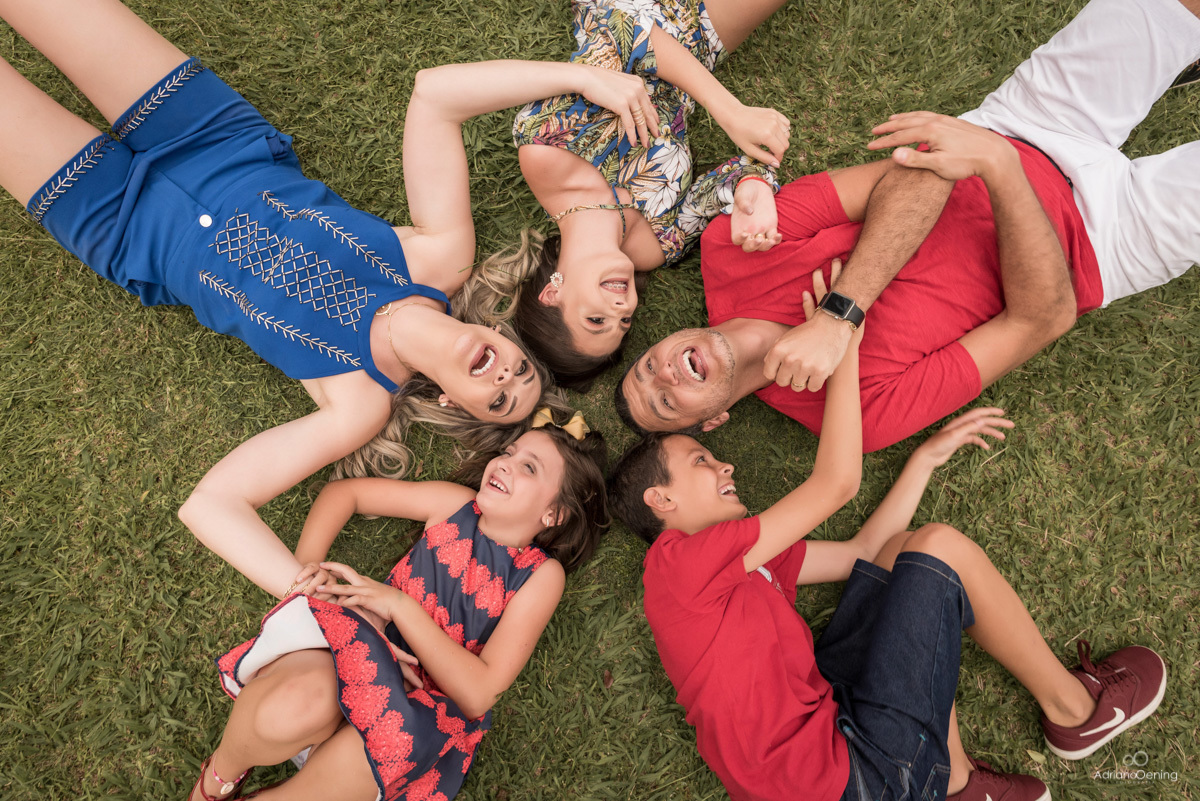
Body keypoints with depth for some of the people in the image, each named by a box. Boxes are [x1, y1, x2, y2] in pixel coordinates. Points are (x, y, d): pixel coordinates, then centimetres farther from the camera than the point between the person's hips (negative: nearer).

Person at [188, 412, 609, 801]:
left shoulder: (542, 575, -1)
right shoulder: (455, 505, 6)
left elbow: (478, 693, -10)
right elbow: (342, 491, 15)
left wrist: (399, 604, -15)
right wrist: (306, 565, -2)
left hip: (418, 711, -1)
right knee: (298, 704, -36)